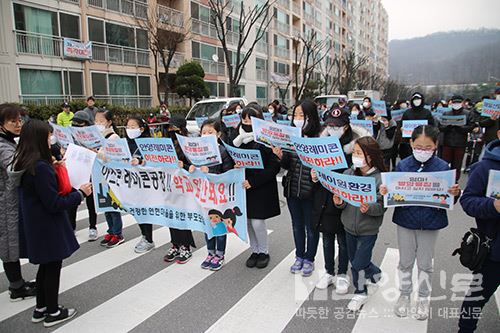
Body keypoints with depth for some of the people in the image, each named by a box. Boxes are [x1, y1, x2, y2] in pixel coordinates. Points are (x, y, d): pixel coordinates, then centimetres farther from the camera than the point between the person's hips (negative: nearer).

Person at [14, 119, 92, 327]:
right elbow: (54, 204, -24)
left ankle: (40, 309, 35)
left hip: (34, 225, 9)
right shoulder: (41, 167, -26)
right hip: (47, 227, -9)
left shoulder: (24, 163, 3)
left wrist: (53, 169, 11)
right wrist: (80, 194, -13)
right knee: (53, 266, 7)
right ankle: (52, 313, 23)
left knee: (45, 265, 21)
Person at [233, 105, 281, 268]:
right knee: (248, 221, 11)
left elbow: (274, 166, -14)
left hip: (262, 188, -5)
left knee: (257, 222, -3)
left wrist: (253, 181, -18)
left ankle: (264, 252, 21)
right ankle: (255, 251, 31)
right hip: (244, 186, 5)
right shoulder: (238, 138, 5)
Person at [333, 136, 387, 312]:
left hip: (368, 230, -5)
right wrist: (339, 202, -20)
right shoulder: (348, 173, -4)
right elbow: (342, 198, 2)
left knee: (358, 265, 1)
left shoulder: (380, 178, -17)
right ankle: (374, 273, 51)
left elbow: (382, 207, -16)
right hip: (349, 226, 5)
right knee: (355, 260, 21)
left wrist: (368, 208, -34)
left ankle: (361, 293, 28)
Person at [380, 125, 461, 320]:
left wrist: (455, 193, -25)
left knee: (425, 264, 15)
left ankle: (423, 299, 37)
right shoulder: (403, 165, -9)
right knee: (405, 262, 15)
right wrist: (385, 191, -25)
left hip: (430, 223, 0)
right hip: (406, 221, 1)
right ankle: (404, 295, 36)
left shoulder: (442, 167, -10)